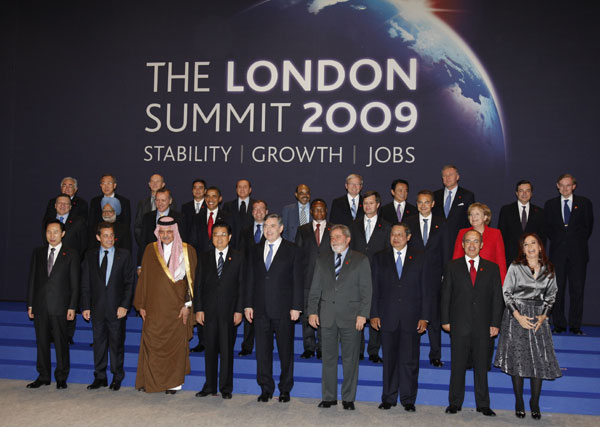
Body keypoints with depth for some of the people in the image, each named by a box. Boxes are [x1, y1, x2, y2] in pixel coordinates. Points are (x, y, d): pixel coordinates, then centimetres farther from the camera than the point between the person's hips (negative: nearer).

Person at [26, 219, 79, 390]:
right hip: (40, 306, 3)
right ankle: (43, 376, 22)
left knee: (61, 343, 2)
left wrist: (72, 307, -7)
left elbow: (74, 283, -1)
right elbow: (32, 279, 11)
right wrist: (30, 304, 6)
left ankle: (61, 377, 14)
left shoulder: (71, 254, 1)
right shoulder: (38, 253, 11)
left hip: (59, 306, -3)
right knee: (42, 342, 10)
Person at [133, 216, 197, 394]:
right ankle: (149, 380, 16)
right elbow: (143, 278, 8)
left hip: (176, 307, -2)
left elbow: (192, 279, -2)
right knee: (151, 342, 2)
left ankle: (174, 382, 17)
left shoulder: (187, 251, -2)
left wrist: (187, 304, -8)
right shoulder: (150, 250, 6)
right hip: (154, 307, 2)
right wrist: (141, 305, 6)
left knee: (175, 343, 3)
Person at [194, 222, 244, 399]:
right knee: (210, 349, 7)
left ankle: (226, 387, 13)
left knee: (227, 350, 3)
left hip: (229, 311, -2)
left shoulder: (238, 257, 3)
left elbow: (242, 285, 0)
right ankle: (210, 386, 18)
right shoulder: (204, 258, 9)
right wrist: (198, 309, 0)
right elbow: (198, 285, 8)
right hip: (209, 311, 2)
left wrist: (239, 310, -6)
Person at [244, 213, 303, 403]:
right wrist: (248, 305, 6)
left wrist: (296, 307, -8)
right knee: (262, 350, 7)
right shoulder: (255, 251, 12)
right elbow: (251, 280, 13)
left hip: (283, 309, -3)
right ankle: (266, 388, 19)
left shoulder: (292, 250, 1)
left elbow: (297, 280, -2)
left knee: (286, 350, 5)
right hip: (260, 309, 3)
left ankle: (285, 389, 17)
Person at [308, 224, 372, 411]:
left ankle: (348, 398, 14)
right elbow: (315, 289, 12)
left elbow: (366, 290, 0)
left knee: (350, 360, 3)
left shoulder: (360, 260, 4)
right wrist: (312, 311, 2)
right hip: (327, 317, 3)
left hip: (351, 318, -3)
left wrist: (363, 314, -9)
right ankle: (329, 397, 17)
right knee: (328, 358, 7)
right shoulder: (322, 260, 13)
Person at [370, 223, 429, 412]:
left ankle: (408, 399, 14)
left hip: (411, 318, -1)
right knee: (389, 359, 6)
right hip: (388, 317, 1)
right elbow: (375, 288, 7)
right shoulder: (379, 258, 8)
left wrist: (424, 317, -3)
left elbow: (425, 289, 3)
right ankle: (389, 398, 17)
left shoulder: (419, 258, 5)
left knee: (410, 360, 3)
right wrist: (374, 314, -1)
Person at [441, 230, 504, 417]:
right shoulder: (452, 266, 5)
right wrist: (445, 320, -3)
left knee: (482, 365, 8)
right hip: (459, 325, -1)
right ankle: (455, 403, 16)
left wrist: (495, 323, -1)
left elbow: (497, 298, 5)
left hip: (483, 326, 1)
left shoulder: (492, 268, 7)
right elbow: (446, 295, 3)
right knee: (457, 365, 5)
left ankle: (483, 404, 18)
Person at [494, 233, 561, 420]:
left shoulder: (548, 270, 5)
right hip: (516, 316, -2)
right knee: (517, 358, 0)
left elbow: (551, 295, 11)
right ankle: (519, 402, 13)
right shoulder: (515, 267, -3)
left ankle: (535, 404, 11)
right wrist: (518, 316, -11)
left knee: (540, 360, -1)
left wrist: (544, 316, -2)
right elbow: (507, 293, -2)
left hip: (538, 318, 2)